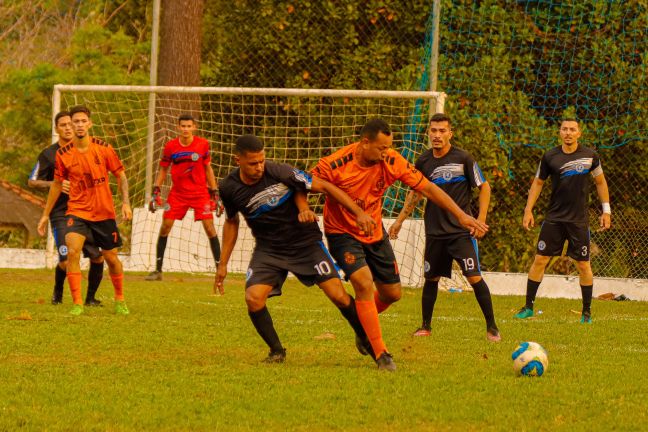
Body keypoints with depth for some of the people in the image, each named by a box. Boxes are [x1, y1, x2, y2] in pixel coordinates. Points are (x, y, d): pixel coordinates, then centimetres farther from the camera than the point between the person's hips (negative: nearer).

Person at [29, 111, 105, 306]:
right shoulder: (48, 155, -1)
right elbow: (32, 181, 2)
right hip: (61, 214, -3)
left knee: (97, 257, -7)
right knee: (66, 261, -14)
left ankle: (90, 298, 12)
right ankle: (58, 292, 17)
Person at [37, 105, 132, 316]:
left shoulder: (103, 149, -8)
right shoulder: (63, 154, -4)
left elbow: (121, 175, 2)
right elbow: (57, 184, 9)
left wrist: (125, 202, -10)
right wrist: (45, 215, 12)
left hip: (104, 213, 0)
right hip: (77, 210, 0)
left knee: (111, 258, 10)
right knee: (72, 251, -23)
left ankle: (120, 300, 35)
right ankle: (77, 304, -17)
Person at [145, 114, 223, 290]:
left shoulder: (203, 145, -3)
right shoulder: (170, 147, -2)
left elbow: (208, 169, 6)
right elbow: (163, 170, 8)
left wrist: (215, 194, 5)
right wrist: (156, 192, 0)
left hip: (200, 192, -1)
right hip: (177, 193, 1)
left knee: (209, 227, -10)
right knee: (165, 226, -5)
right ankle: (158, 270, 5)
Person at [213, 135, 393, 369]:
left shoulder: (280, 172, -20)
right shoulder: (229, 188, -9)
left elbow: (324, 186, -13)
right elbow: (231, 222, 11)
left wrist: (358, 213, -18)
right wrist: (223, 264, 12)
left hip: (305, 242, -2)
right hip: (268, 248, 2)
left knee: (339, 295, -9)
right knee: (253, 299, -20)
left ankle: (374, 349, 7)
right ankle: (276, 351, 4)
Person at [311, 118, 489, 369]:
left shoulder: (392, 162, -14)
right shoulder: (335, 165, -25)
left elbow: (426, 188, -8)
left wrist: (460, 215, -13)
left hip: (375, 234, 5)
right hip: (342, 233, -5)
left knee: (392, 294, 8)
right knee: (364, 283, -24)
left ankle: (363, 323, 41)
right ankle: (380, 353, -18)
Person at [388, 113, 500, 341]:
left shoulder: (463, 158, -9)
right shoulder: (424, 161, 3)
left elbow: (484, 187, -1)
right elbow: (415, 192, 18)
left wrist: (481, 220, -7)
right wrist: (400, 220, 18)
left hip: (462, 230, -4)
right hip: (435, 231, 4)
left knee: (474, 278, -10)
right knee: (431, 278, 10)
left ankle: (492, 327, -2)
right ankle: (426, 326, 25)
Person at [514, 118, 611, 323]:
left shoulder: (590, 156, -2)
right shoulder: (550, 157, -2)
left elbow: (600, 182, 12)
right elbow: (538, 183, 10)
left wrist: (606, 210, 8)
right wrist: (528, 210, 4)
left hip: (579, 219, 0)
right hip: (554, 218, 0)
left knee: (583, 265, 0)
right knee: (539, 260, -3)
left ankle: (587, 312, 12)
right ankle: (528, 307, 6)